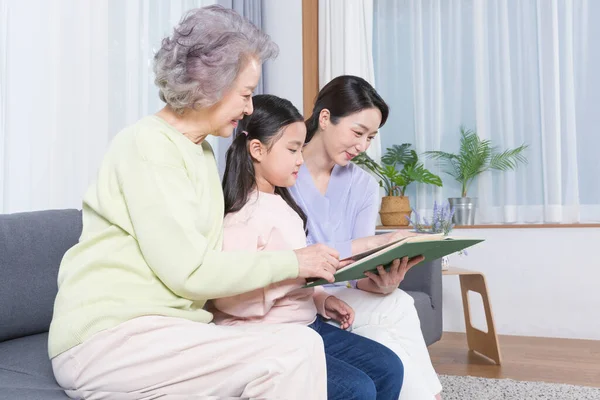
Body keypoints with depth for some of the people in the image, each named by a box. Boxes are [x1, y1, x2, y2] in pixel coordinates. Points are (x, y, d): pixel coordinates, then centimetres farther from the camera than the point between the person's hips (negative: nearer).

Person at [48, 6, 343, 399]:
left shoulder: (203, 151, 15)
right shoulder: (147, 144, -12)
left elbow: (212, 255, 7)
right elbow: (188, 272, -19)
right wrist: (292, 263, -11)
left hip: (163, 326, 8)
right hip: (109, 337, -8)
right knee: (296, 350, -22)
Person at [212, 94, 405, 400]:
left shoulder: (283, 205, 14)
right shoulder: (240, 216, -17)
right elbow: (232, 298, -27)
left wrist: (320, 299, 6)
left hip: (307, 324, 9)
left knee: (387, 367, 5)